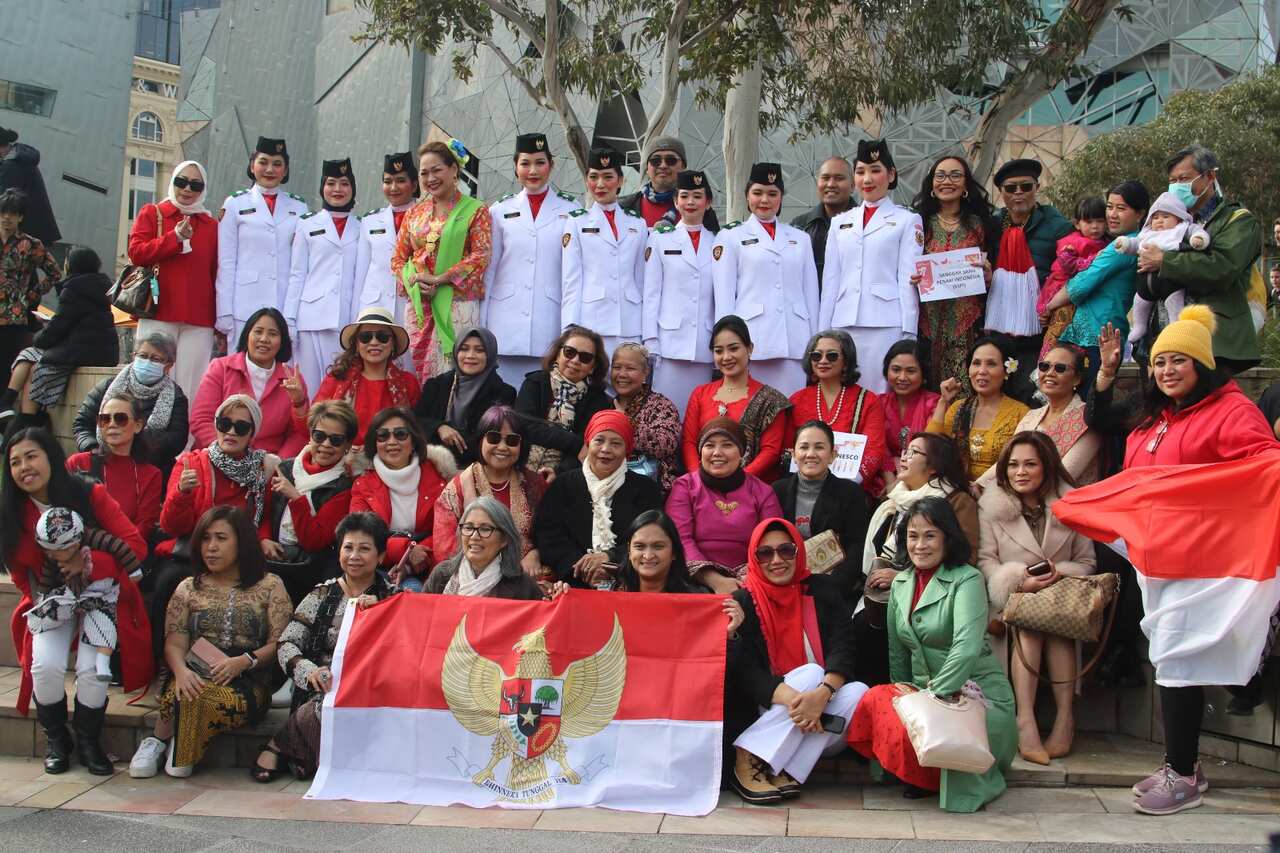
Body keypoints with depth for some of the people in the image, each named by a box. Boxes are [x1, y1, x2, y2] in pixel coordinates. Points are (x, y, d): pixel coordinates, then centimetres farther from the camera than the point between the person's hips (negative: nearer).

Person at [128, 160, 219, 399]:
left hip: (199, 320, 1)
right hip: (158, 316, -1)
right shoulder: (152, 214, 14)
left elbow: (216, 274, 14)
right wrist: (175, 238, -9)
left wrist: (221, 322, 9)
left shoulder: (211, 225, 15)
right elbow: (136, 253, 1)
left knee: (190, 386, -6)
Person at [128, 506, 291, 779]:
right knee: (184, 694, -38)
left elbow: (280, 643, 3)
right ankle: (158, 742, -12)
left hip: (247, 681, -1)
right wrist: (181, 670, -16)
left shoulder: (269, 586, 13)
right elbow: (174, 644, 7)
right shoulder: (188, 588, 20)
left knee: (219, 699, -38)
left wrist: (244, 661, -15)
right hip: (194, 676, 1)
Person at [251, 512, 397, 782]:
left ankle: (281, 743, -8)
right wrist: (309, 671, -15)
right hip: (323, 690, 0)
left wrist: (378, 611, -13)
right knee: (326, 707, -34)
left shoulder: (392, 598, 11)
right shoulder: (322, 595, 12)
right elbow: (286, 644, 4)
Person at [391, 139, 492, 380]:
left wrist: (438, 279, -13)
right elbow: (398, 258, 15)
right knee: (419, 374, 3)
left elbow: (480, 257, -7)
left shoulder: (475, 210, 3)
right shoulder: (415, 213, 16)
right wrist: (414, 282, -6)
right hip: (418, 304, 4)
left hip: (457, 304, -4)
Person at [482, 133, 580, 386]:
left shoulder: (570, 210, 6)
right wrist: (481, 325, 7)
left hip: (551, 322, -1)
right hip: (507, 322, 1)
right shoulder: (500, 210, 11)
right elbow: (489, 268, 10)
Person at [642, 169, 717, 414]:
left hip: (705, 347, 2)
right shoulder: (660, 239, 6)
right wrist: (650, 343, -4)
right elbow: (651, 293, 3)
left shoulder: (717, 244, 12)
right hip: (670, 343, -2)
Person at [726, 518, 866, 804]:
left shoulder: (822, 590, 5)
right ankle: (746, 761, -29)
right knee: (810, 672, -25)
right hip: (763, 714, -2)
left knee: (858, 692, -25)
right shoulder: (743, 602, -1)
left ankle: (785, 774, -30)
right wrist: (792, 699, -32)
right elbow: (743, 669, -13)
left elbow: (843, 649, -8)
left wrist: (822, 694, -30)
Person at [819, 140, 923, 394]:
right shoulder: (840, 222, 18)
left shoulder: (907, 221, 6)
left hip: (886, 325, -4)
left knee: (881, 393, -4)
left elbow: (909, 280, -1)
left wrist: (909, 334, -9)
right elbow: (831, 279, 16)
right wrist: (823, 332, 10)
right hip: (844, 324, 4)